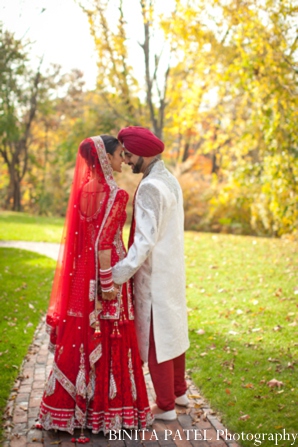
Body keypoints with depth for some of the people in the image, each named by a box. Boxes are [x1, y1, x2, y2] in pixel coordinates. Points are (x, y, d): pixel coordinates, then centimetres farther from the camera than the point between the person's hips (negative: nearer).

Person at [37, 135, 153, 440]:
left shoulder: (84, 189, 8)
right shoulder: (114, 194, -14)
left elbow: (82, 235, 11)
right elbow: (104, 243, -20)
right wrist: (108, 284, -18)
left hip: (82, 274, 8)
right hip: (106, 270, -8)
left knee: (80, 340, 14)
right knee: (109, 342, 4)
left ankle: (67, 406, 23)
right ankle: (106, 409, 15)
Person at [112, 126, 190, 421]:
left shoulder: (150, 187, -21)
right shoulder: (170, 181, 8)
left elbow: (144, 241, -27)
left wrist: (117, 275, -27)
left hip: (153, 275, -9)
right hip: (172, 270, 9)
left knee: (154, 338, 3)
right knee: (172, 330, 20)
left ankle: (165, 406, 15)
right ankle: (178, 391, 35)